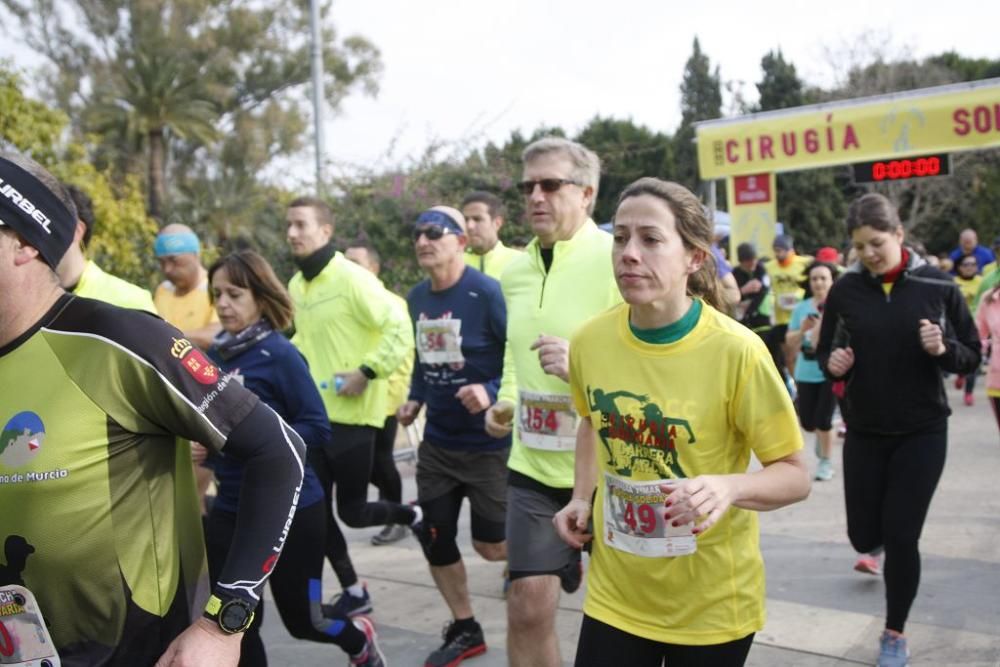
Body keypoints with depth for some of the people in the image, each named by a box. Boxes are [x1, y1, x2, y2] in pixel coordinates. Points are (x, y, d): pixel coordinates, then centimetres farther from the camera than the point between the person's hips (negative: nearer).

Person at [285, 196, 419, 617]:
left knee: (352, 512, 0)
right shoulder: (296, 286, 9)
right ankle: (353, 593, 24)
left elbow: (400, 330, -18)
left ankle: (414, 517, 30)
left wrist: (366, 372, -21)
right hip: (315, 414, 7)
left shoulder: (352, 278, -14)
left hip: (353, 414, -7)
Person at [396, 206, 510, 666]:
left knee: (491, 545, 4)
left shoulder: (487, 292, -18)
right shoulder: (416, 297, 4)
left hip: (487, 442, -6)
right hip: (437, 441, 7)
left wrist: (493, 393, -29)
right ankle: (464, 630, 30)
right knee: (433, 538, 9)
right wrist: (415, 399, 6)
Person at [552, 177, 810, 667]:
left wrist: (729, 487, -30)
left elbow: (795, 476, -12)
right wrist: (582, 498, 1)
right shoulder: (589, 340, -8)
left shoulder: (736, 350, -19)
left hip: (712, 603, -2)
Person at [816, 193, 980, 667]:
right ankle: (877, 547, 48)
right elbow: (825, 353, 4)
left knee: (901, 537, -1)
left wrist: (943, 349, -23)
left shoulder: (938, 286, -8)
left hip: (922, 432, -1)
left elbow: (971, 359, -2)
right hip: (864, 432, 2)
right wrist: (833, 363, -18)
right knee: (864, 537, 8)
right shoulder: (845, 290, -5)